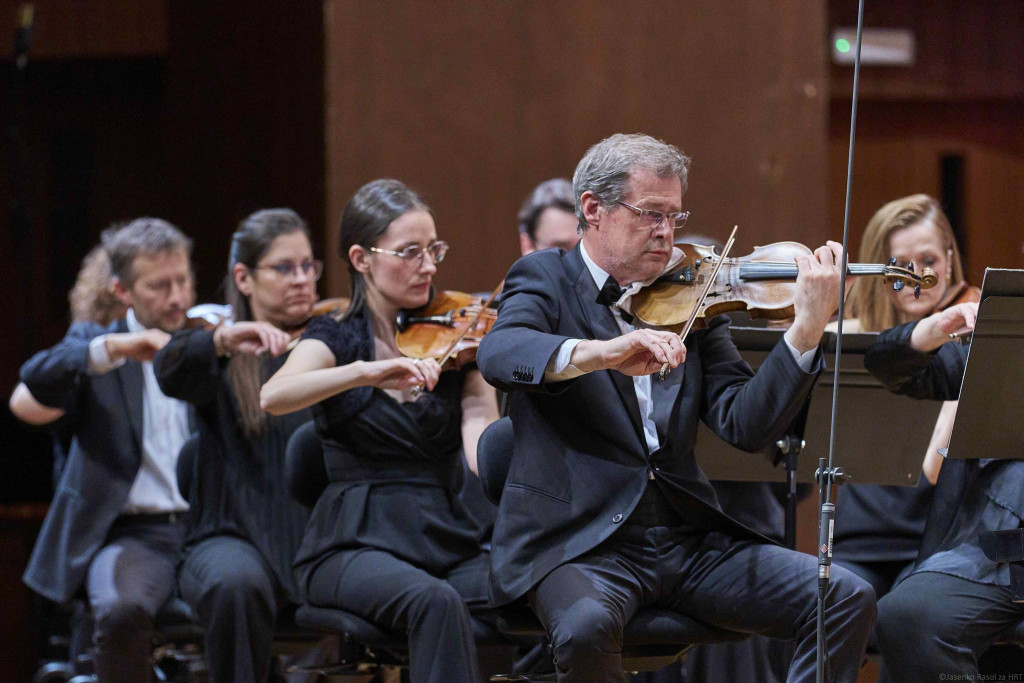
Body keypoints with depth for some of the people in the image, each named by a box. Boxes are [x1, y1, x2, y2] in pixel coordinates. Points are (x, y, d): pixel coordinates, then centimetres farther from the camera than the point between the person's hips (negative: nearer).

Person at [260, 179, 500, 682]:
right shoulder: (336, 338, 3)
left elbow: (484, 453, -5)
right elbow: (273, 397, -20)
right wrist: (365, 372, -35)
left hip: (446, 539, 3)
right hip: (357, 543, -3)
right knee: (436, 602, -36)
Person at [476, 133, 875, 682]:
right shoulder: (545, 280, 4)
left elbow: (744, 426, 1)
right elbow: (497, 354, -20)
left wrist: (808, 328, -12)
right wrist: (602, 353, -38)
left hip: (688, 539, 4)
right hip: (581, 543, -4)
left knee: (848, 600, -12)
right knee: (587, 626, -38)